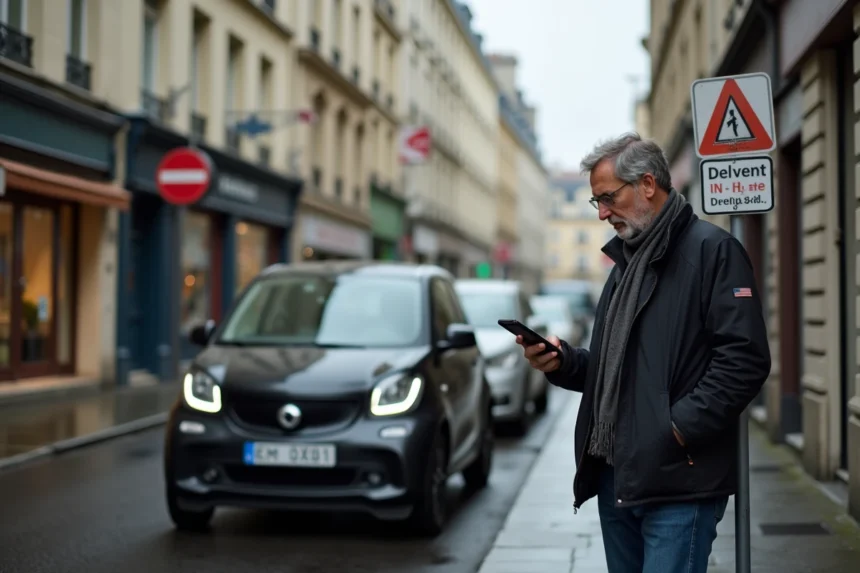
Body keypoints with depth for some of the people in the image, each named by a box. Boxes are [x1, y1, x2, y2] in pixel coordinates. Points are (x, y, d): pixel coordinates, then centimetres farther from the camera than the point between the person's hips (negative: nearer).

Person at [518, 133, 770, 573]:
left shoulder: (711, 250, -6)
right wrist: (562, 362, 8)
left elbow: (745, 357, -16)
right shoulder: (627, 261, 22)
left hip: (678, 481, -8)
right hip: (616, 476, 8)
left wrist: (681, 428, -20)